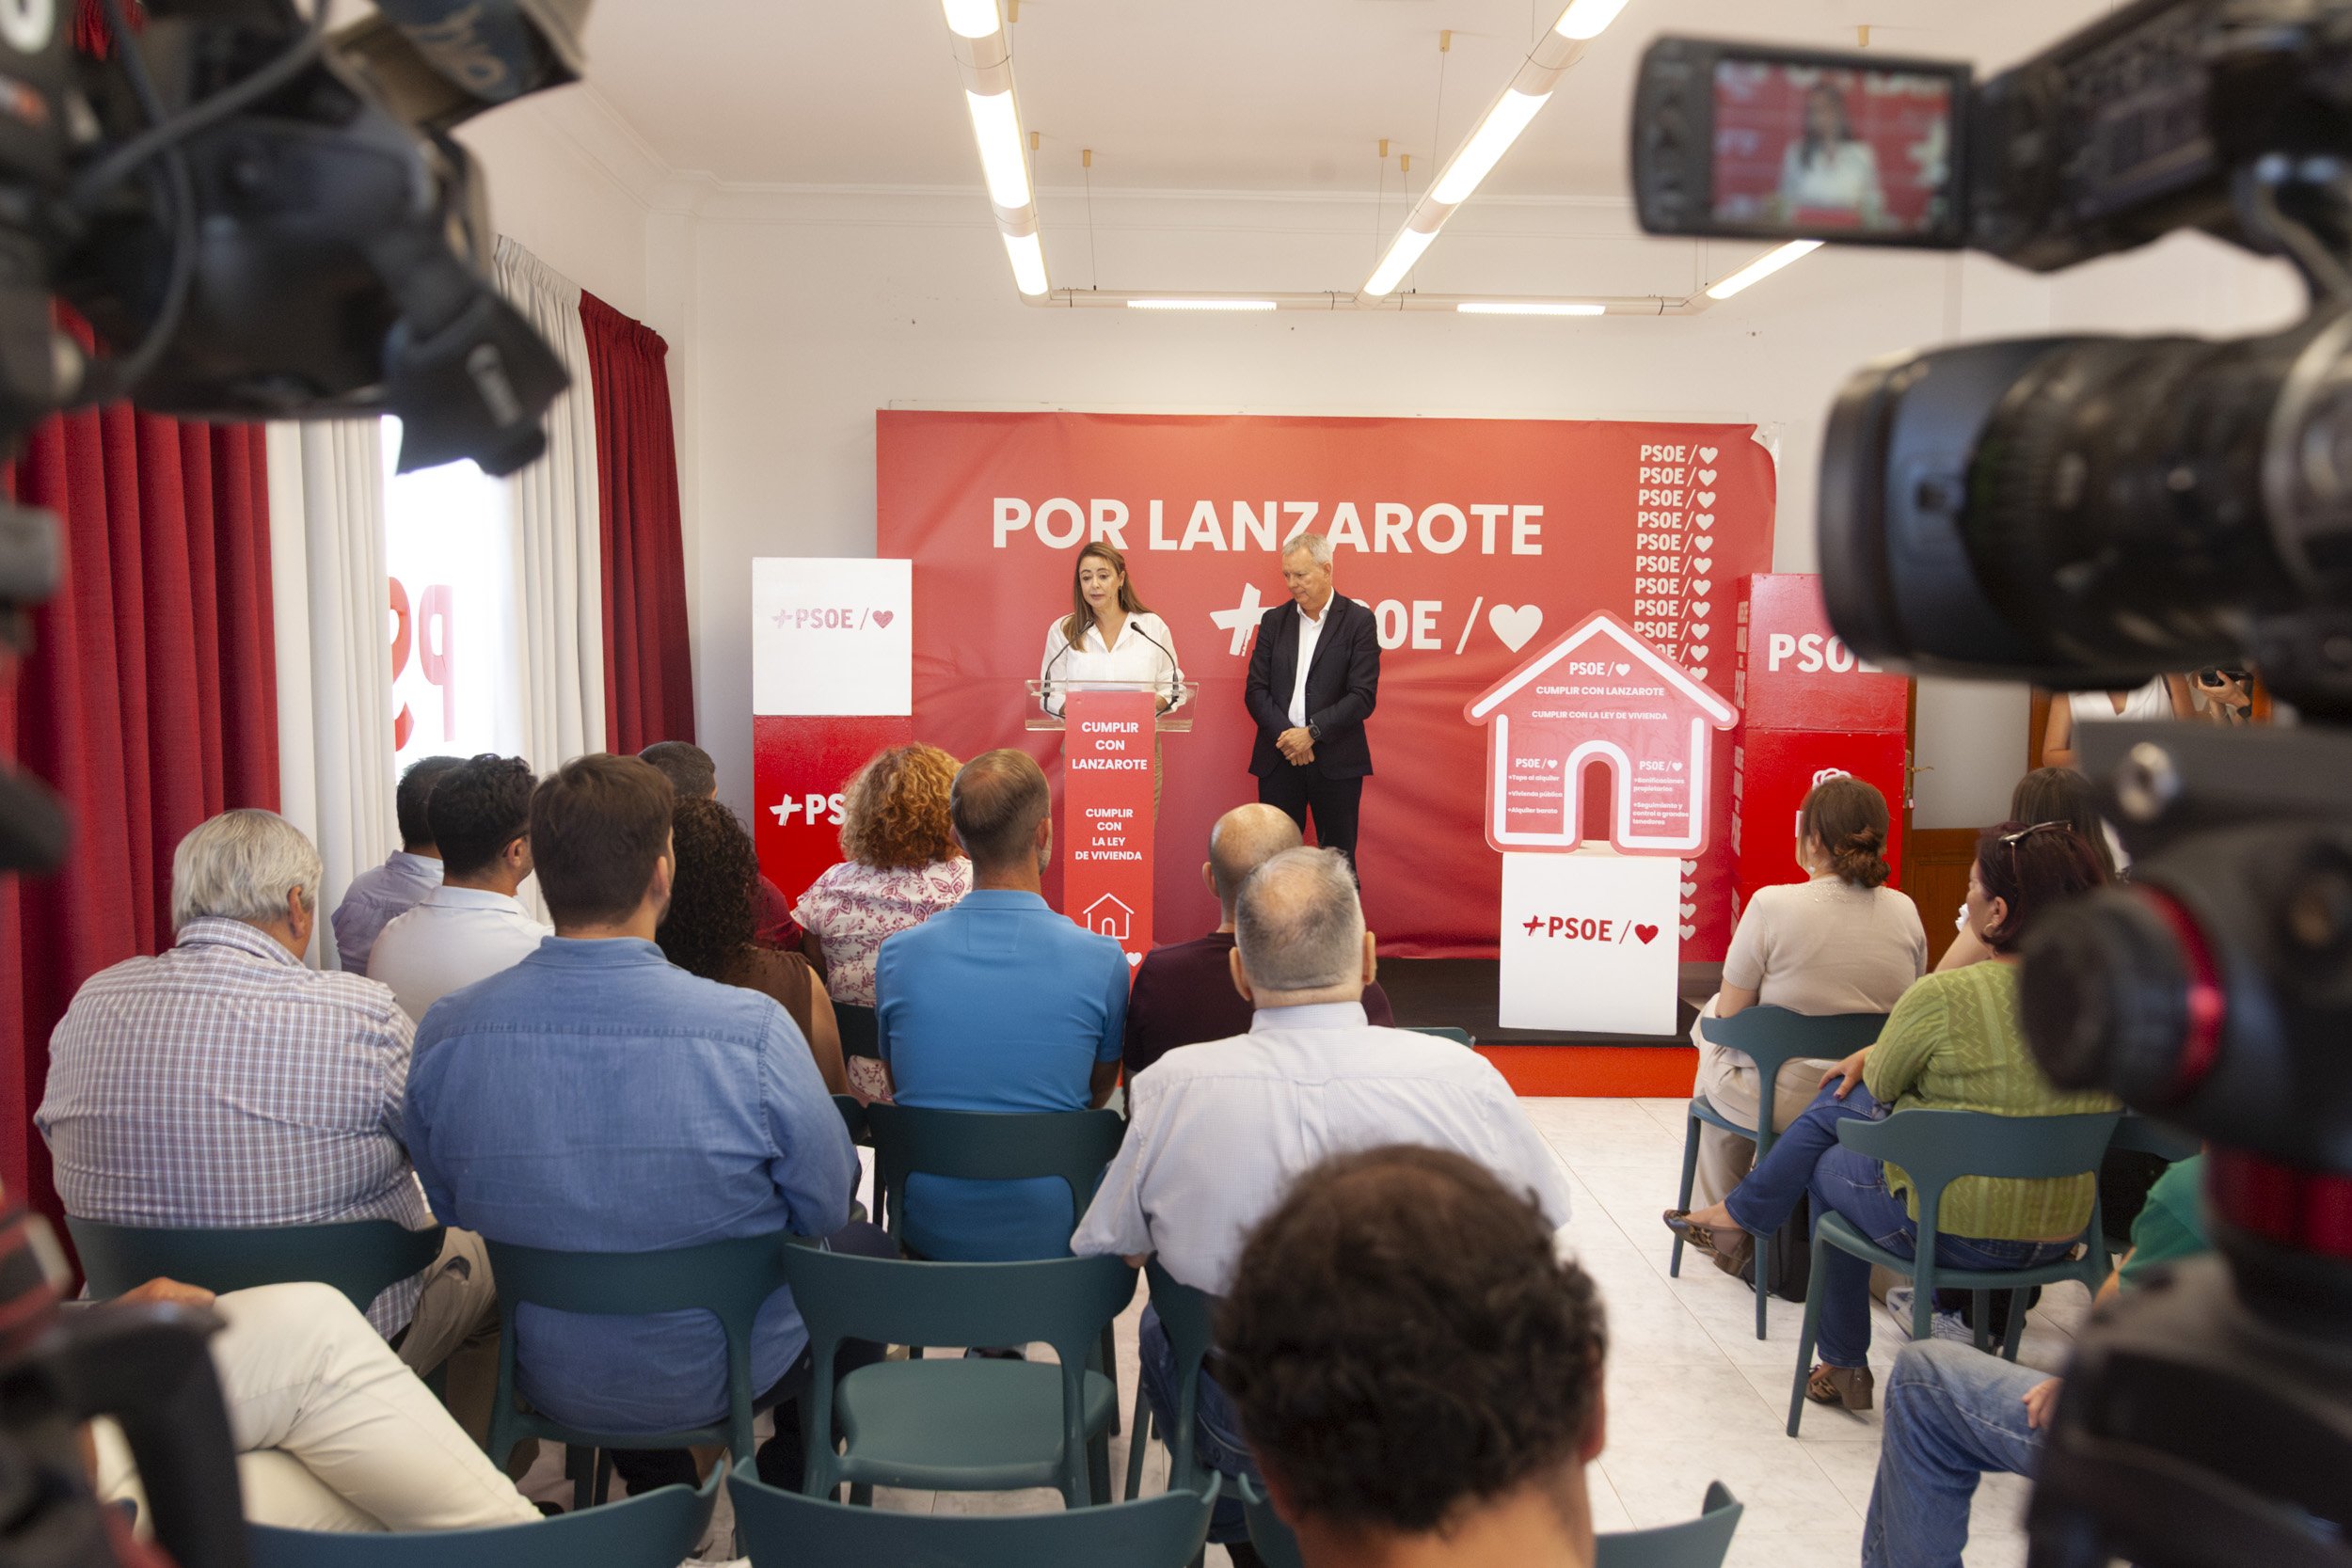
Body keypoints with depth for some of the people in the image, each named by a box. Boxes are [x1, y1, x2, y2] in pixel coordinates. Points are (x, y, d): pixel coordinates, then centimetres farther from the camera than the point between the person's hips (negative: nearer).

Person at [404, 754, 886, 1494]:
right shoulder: (753, 1030, -29)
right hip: (719, 1373, -3)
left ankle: (655, 1489, 48)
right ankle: (790, 1480, 42)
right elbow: (826, 1207, -15)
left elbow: (450, 1208, 0)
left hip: (550, 1379, 4)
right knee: (867, 1250, 26)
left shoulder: (446, 1031, -18)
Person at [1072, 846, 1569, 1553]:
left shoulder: (1168, 1088, -20)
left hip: (1238, 1436, 1)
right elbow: (1547, 1214, -1)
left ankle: (1237, 1533, 49)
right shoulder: (1464, 1078, -21)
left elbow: (1103, 1250, -3)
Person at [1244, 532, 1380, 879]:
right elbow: (1255, 690, 4)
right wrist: (1286, 735, -10)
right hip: (1278, 760, 3)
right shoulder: (1274, 620, 10)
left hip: (1335, 762, -3)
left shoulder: (1359, 620, -1)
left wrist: (1312, 733, -16)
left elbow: (1363, 696, -8)